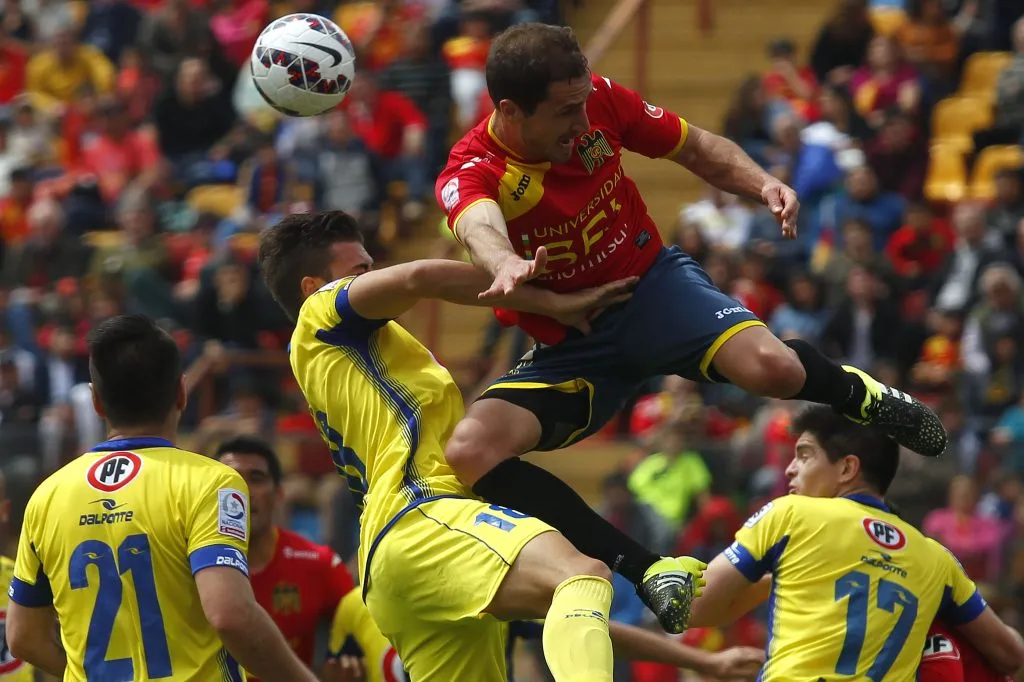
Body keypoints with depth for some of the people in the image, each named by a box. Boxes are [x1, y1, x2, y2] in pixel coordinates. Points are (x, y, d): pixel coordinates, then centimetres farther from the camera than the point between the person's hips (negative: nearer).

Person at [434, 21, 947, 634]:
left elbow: (695, 147, 3)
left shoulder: (599, 101, -13)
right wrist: (506, 264, -73)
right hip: (571, 347, 0)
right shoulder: (471, 173, -22)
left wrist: (761, 185, -17)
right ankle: (649, 571, -24)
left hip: (654, 284, 0)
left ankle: (858, 395, 7)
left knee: (772, 367, -32)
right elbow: (481, 227, -48)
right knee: (469, 453, -27)